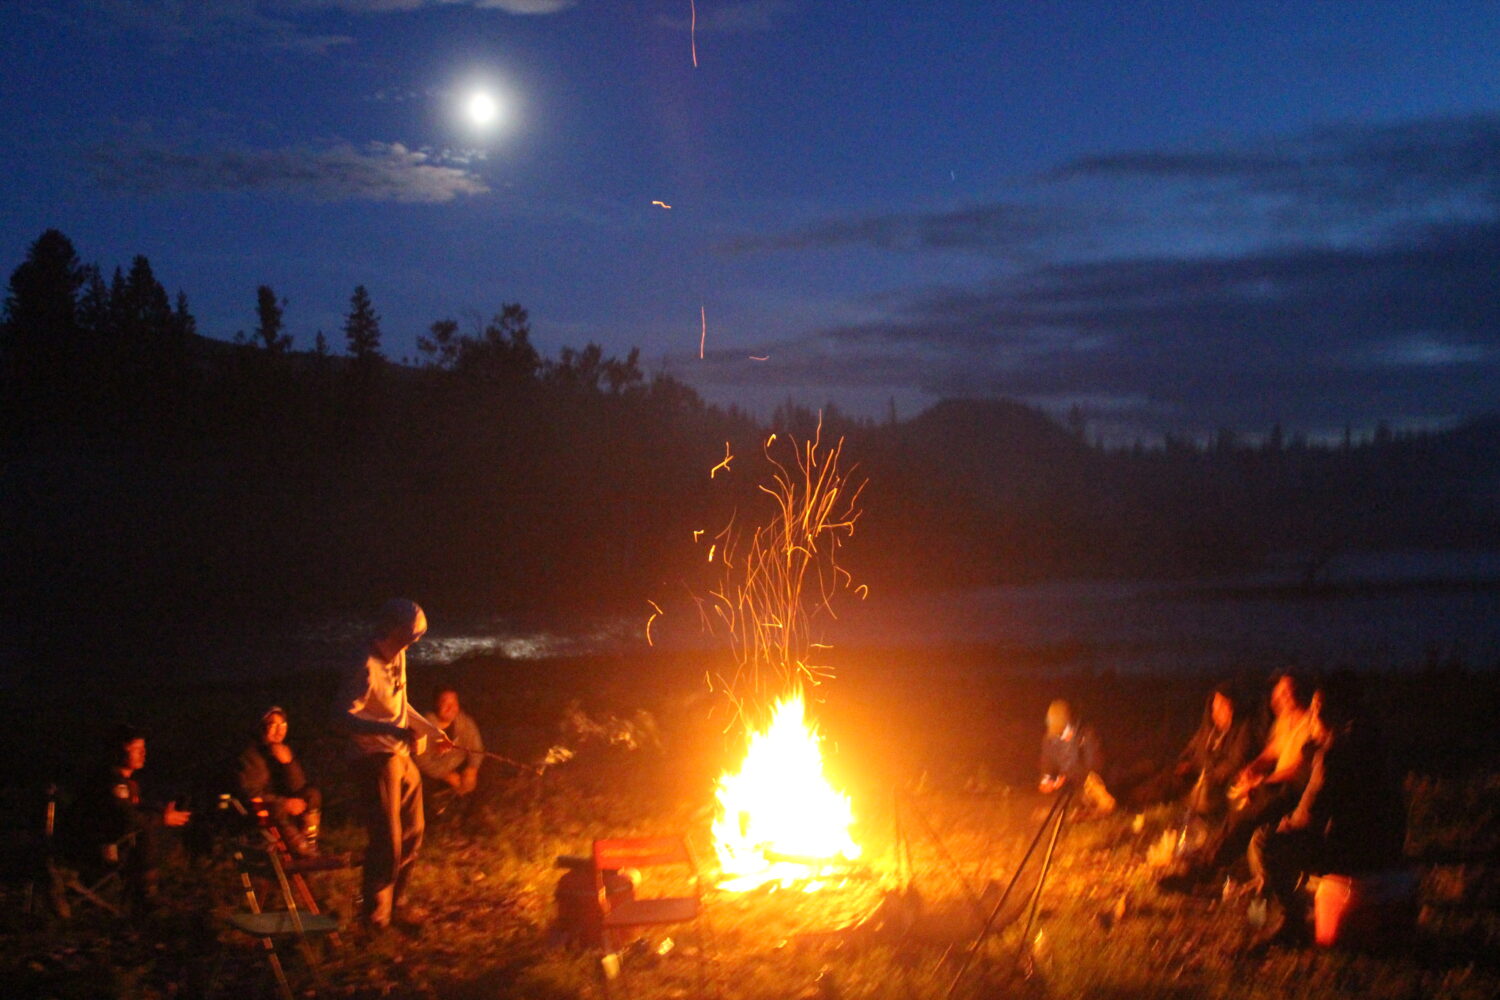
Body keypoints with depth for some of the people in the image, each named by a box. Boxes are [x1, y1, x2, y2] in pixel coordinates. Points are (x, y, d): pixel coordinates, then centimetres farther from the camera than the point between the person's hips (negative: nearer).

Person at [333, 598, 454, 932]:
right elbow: (344, 717, -29)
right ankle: (376, 916, 12)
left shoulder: (398, 658, 9)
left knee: (411, 836, 15)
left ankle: (394, 907, 30)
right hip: (376, 762, -9)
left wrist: (430, 729, 23)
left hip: (402, 758, 9)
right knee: (387, 842, -4)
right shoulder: (365, 667, -20)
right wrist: (392, 730, -37)